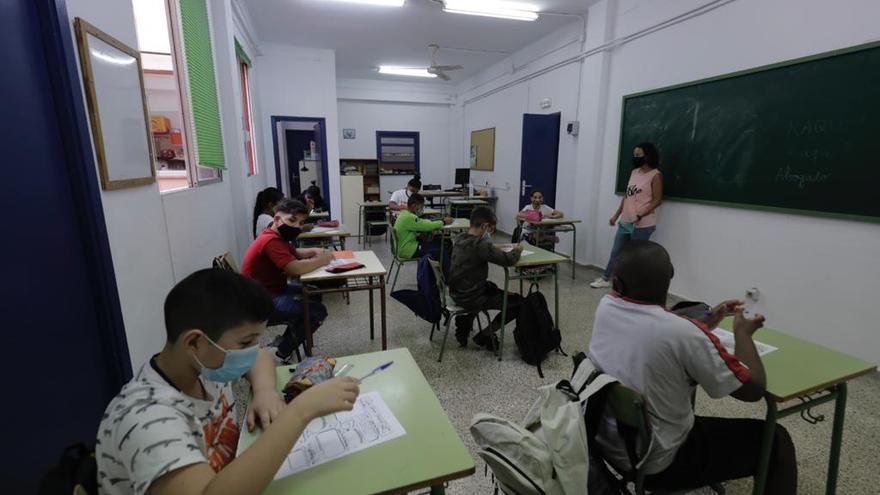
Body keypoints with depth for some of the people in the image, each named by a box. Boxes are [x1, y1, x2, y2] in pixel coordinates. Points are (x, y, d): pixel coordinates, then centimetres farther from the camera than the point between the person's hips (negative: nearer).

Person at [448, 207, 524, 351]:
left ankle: (464, 321, 28)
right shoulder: (480, 245, -26)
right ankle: (485, 335, 8)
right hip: (470, 298, -8)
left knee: (492, 287, 37)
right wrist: (517, 250, -3)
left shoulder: (460, 239, 0)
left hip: (457, 292, 9)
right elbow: (508, 260, -23)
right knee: (519, 301, 5)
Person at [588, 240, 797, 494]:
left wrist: (707, 321, 13)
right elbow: (753, 389, -12)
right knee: (776, 441, 13)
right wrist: (743, 332, 2)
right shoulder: (685, 333, -29)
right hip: (657, 464, -6)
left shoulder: (605, 306, -11)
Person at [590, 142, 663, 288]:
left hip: (643, 225, -7)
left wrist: (639, 216, -24)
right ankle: (605, 279, 25)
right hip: (625, 222, 8)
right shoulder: (634, 172, 12)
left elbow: (657, 200, -14)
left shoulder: (655, 175, -10)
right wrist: (616, 215, 14)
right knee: (615, 252, 13)